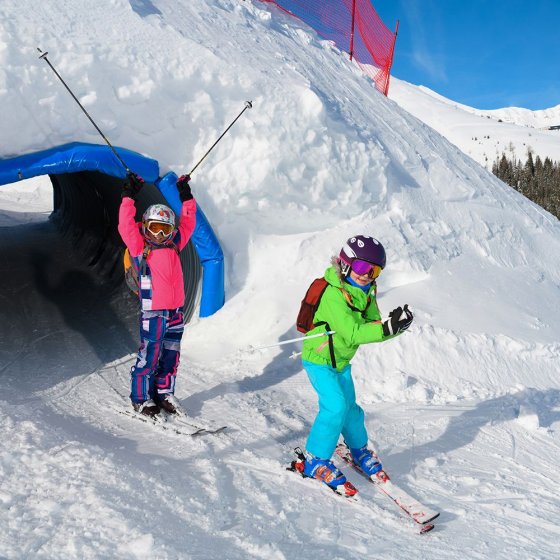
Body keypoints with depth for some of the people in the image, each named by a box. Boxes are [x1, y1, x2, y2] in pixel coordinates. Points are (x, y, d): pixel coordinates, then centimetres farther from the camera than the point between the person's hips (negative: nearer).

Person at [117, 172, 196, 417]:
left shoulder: (173, 246, 13)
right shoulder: (140, 248, 0)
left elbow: (187, 224, 20)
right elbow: (126, 226, -10)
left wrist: (186, 197, 19)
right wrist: (129, 197, -11)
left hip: (175, 309, 6)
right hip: (153, 311, -5)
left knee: (171, 355, 11)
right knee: (149, 356, -2)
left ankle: (164, 393, 25)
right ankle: (140, 398, 12)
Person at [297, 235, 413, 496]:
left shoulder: (364, 293, 0)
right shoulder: (334, 295, -28)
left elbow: (372, 325, -6)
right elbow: (352, 334, -35)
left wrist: (394, 323, -25)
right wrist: (387, 329, -42)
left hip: (342, 361, 8)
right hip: (319, 360, -8)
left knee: (349, 406, 18)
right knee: (335, 407, -17)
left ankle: (359, 450, 40)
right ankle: (315, 461, -2)